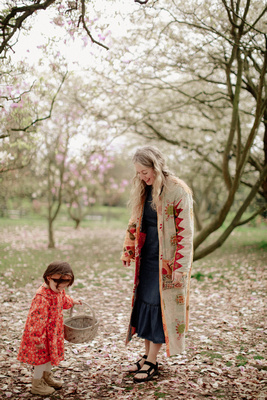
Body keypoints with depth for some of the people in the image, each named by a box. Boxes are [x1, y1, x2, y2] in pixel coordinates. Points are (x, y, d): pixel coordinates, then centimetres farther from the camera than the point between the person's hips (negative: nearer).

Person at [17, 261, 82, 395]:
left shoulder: (58, 291, -6)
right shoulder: (42, 298, -34)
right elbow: (37, 320, -30)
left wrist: (72, 302, 34)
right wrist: (38, 339, -25)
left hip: (53, 331, 8)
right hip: (42, 332, -8)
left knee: (50, 353, 23)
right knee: (42, 355, 6)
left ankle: (47, 376, 45)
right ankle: (37, 384, 25)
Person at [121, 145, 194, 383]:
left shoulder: (178, 191, -15)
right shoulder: (143, 191, 7)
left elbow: (185, 233, -16)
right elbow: (136, 223, 18)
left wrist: (180, 268, -19)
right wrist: (129, 249, 13)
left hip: (166, 261, -7)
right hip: (147, 258, 7)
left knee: (159, 306, 0)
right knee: (144, 304, 10)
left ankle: (152, 363, 14)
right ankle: (147, 356, 24)